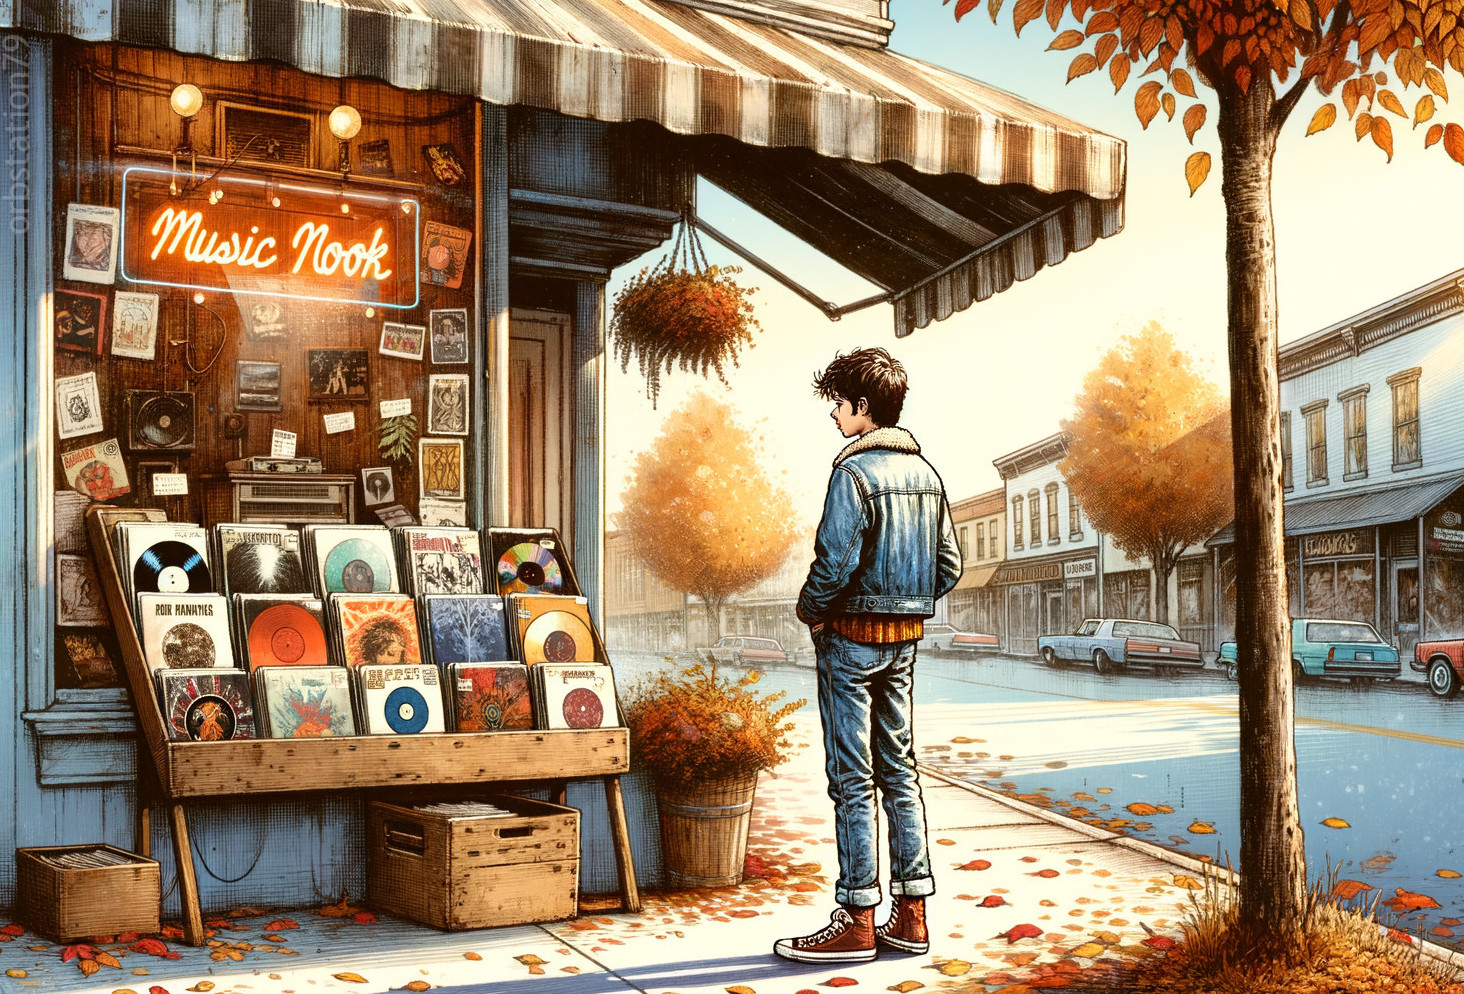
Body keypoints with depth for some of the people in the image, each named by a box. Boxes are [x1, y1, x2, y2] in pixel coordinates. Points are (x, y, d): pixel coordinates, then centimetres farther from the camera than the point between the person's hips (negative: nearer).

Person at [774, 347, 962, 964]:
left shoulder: (854, 470, -15)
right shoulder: (924, 472, 9)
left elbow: (835, 561, -21)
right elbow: (949, 566, 10)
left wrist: (810, 611, -4)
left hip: (852, 636, -7)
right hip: (904, 639, 8)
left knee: (851, 779, -1)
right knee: (898, 771, 12)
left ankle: (856, 923, 4)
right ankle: (910, 916, 16)